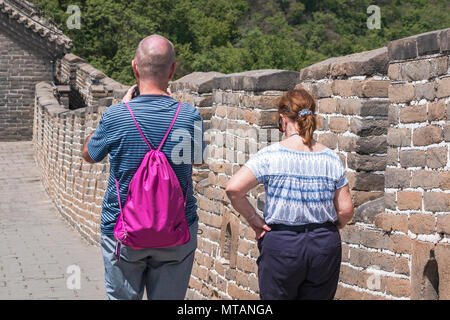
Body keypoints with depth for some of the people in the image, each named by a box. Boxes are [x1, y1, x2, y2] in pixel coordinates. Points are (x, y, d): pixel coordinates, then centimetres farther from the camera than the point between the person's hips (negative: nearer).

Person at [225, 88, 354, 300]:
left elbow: (233, 189, -15)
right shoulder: (331, 159, 1)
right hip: (326, 246, 3)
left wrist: (253, 219, -2)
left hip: (281, 245, -3)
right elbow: (346, 211, 2)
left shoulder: (271, 156, -9)